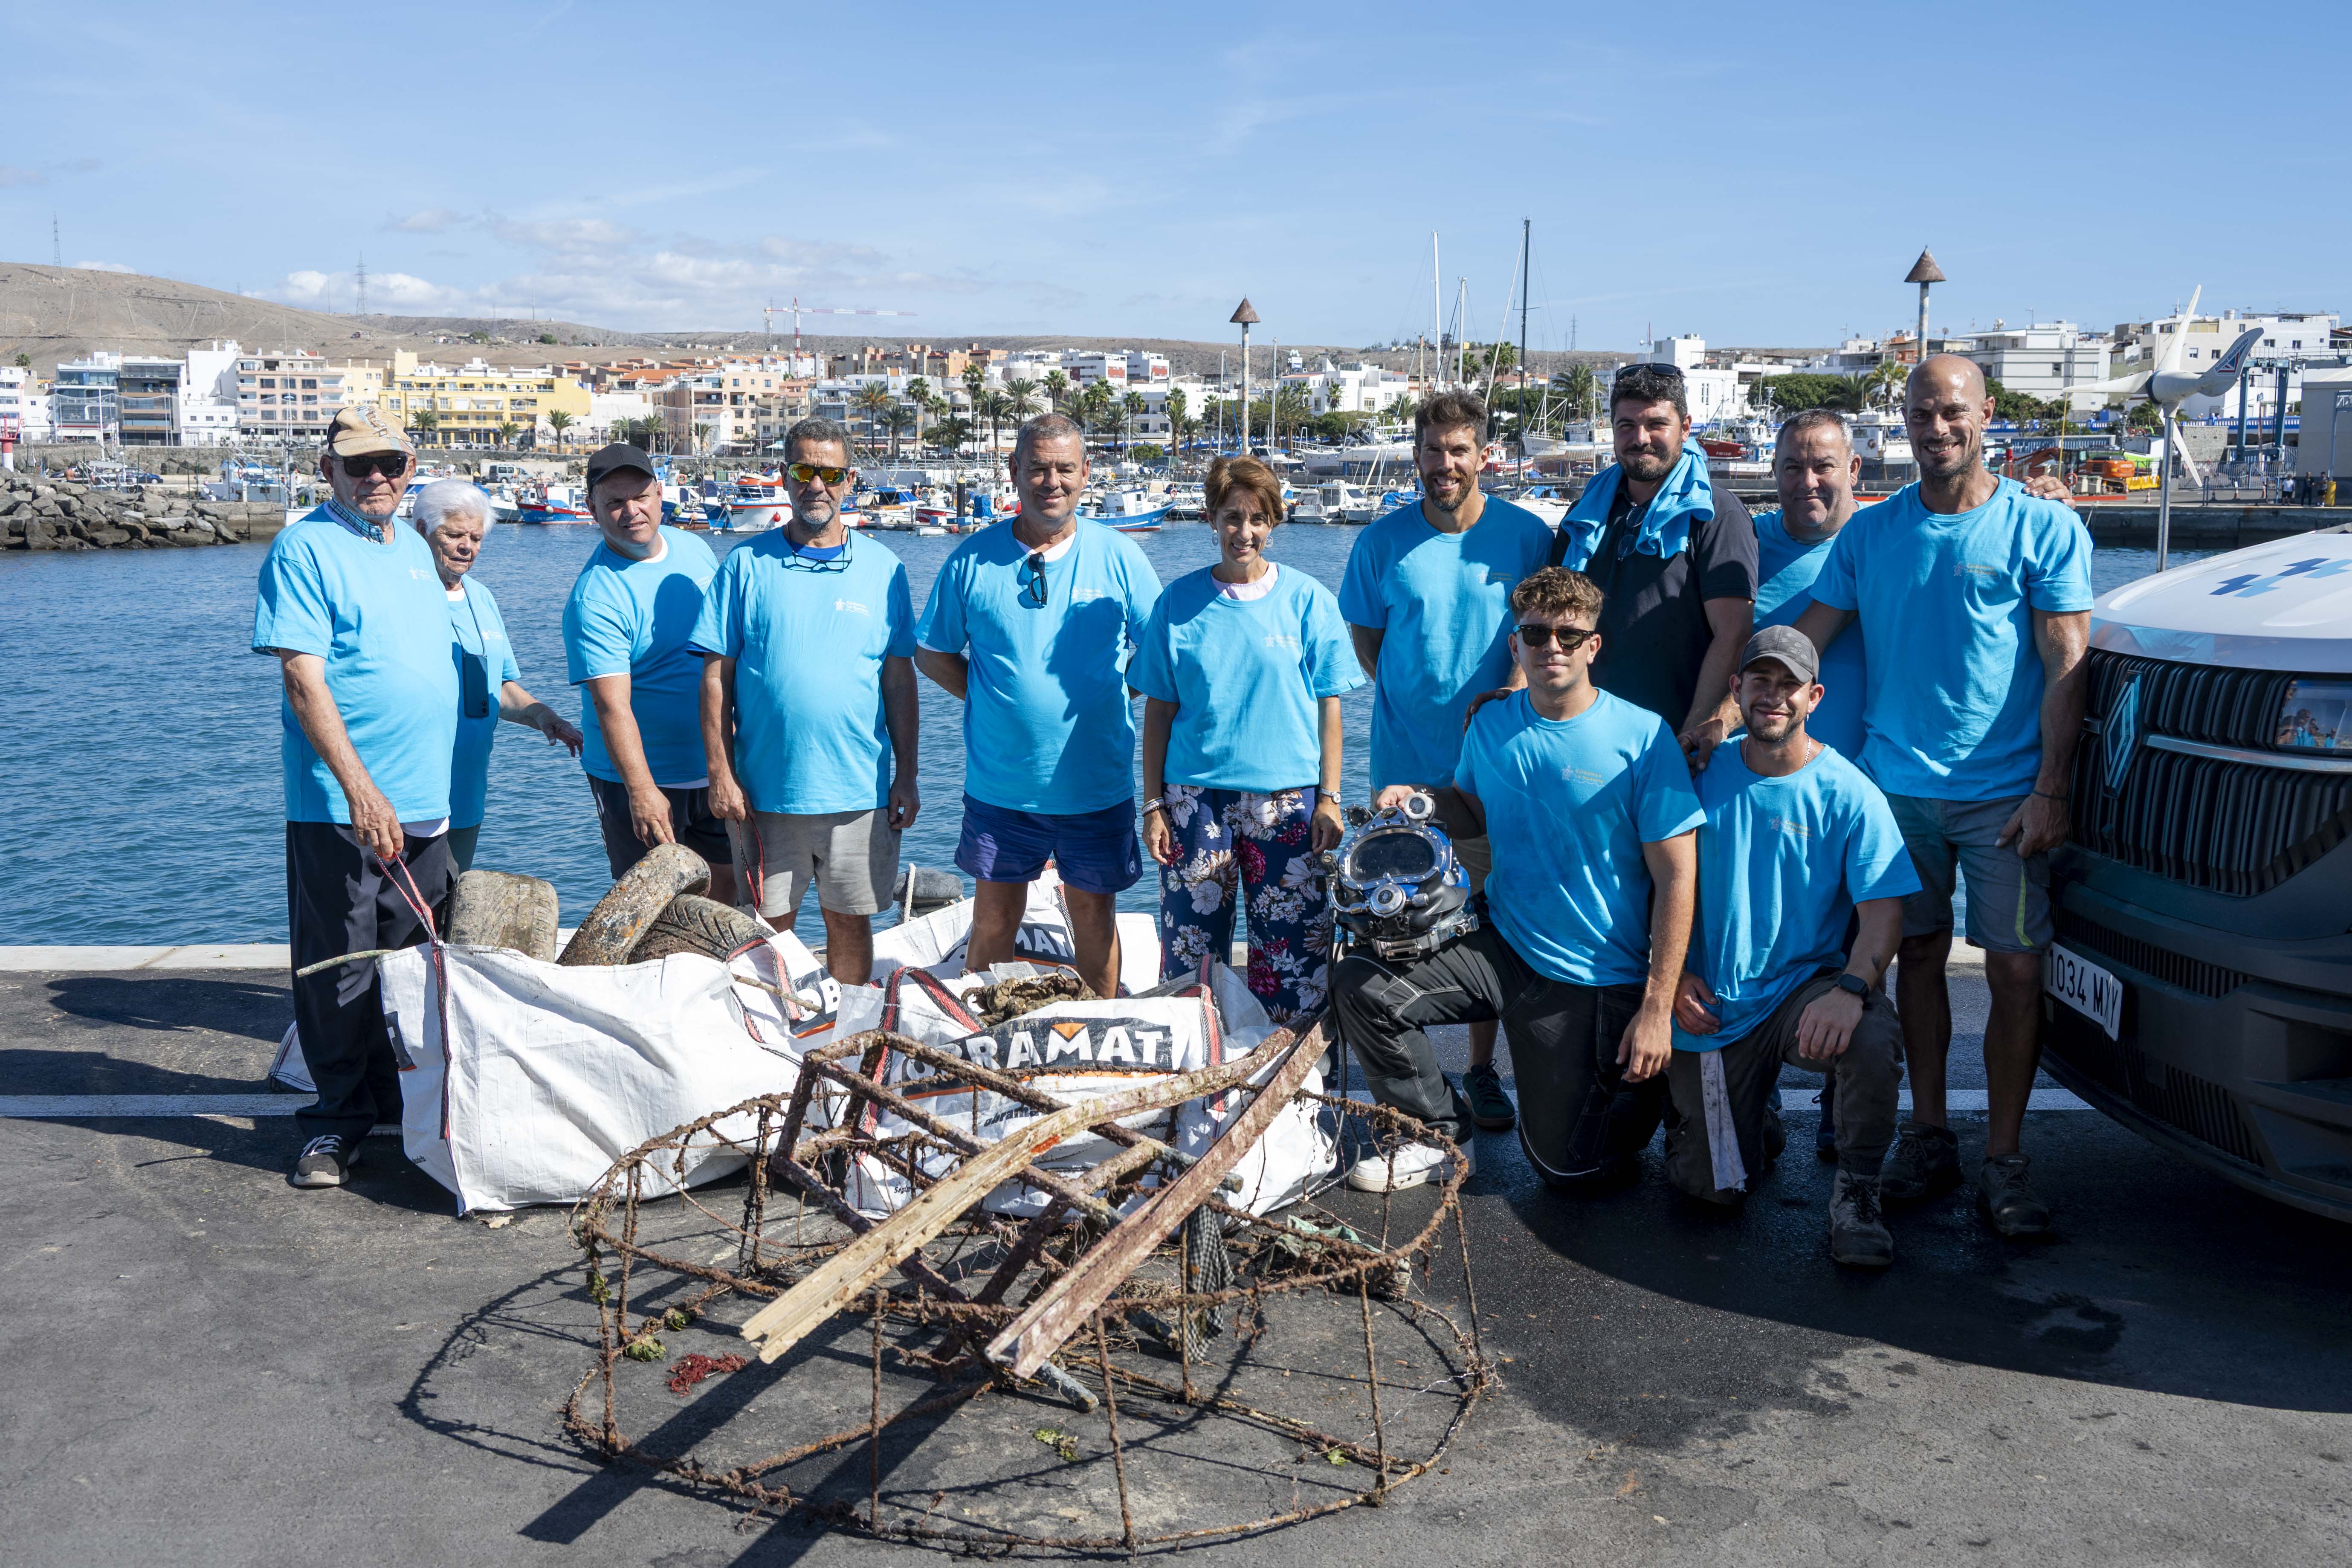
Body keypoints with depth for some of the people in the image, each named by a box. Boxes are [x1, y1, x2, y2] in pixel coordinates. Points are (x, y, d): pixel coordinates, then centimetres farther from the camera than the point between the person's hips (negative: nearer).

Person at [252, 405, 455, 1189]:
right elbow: (304, 678, -16)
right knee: (338, 969, 2)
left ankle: (403, 1102, 27)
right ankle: (339, 1118, 15)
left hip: (424, 801, 7)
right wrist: (361, 789, -24)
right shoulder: (305, 549, -8)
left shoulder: (413, 547, 14)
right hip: (339, 803, -7)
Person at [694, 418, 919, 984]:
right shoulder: (746, 564, 2)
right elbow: (716, 677, 1)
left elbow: (900, 680, 7)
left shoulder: (883, 568, 5)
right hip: (765, 790, -1)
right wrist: (721, 776, -5)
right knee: (769, 925, 8)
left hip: (858, 790, 1)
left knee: (851, 920, 10)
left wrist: (907, 777, 4)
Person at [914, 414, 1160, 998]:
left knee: (1094, 917, 12)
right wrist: (987, 698, -3)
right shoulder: (974, 558, -1)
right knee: (993, 922, 10)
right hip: (1000, 786, 0)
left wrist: (1115, 696, -4)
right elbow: (932, 652, 8)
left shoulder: (1118, 556, -1)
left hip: (1098, 788, 0)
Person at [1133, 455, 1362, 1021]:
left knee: (1293, 952, 3)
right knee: (1191, 946, 5)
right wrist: (1153, 804, 1)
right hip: (1195, 798, 1)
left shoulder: (1307, 599, 1)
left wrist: (1329, 798, -2)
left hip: (1287, 799, 0)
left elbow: (1328, 705, 3)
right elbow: (1159, 710, 5)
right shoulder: (1179, 602, 3)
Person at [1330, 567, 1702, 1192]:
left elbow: (1677, 875, -12)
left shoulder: (1642, 738, -12)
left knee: (1568, 1164, 1)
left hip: (1597, 981, -4)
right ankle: (1441, 1133, 6)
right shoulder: (1492, 725, 2)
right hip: (1501, 947, 4)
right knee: (1359, 982, -15)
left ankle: (1648, 1090, 33)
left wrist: (1657, 1007, -17)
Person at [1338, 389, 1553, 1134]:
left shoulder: (1526, 535, -1)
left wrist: (1511, 695, -13)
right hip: (1406, 762, 0)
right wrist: (1408, 695, -2)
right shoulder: (1383, 541, 1)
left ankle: (1482, 1067, 21)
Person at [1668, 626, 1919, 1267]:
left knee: (1875, 1041, -36)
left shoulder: (1849, 794, -6)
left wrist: (1850, 989, -31)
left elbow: (1883, 912, -13)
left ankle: (1856, 1192, -11)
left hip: (1806, 985, -1)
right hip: (1712, 1005, 1)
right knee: (1712, 1187, 0)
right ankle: (1747, 1112, 36)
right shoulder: (1705, 774, 0)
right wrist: (1674, 972, -4)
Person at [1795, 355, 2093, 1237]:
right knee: (1918, 958, 9)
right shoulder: (1870, 533, 8)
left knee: (2017, 971, -3)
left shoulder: (2044, 529, -1)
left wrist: (2050, 792, -11)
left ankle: (2004, 1159, 8)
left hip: (2004, 793, -2)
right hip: (1896, 784, 3)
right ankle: (1928, 1135, 21)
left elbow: (2066, 664, -4)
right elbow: (1806, 638, 9)